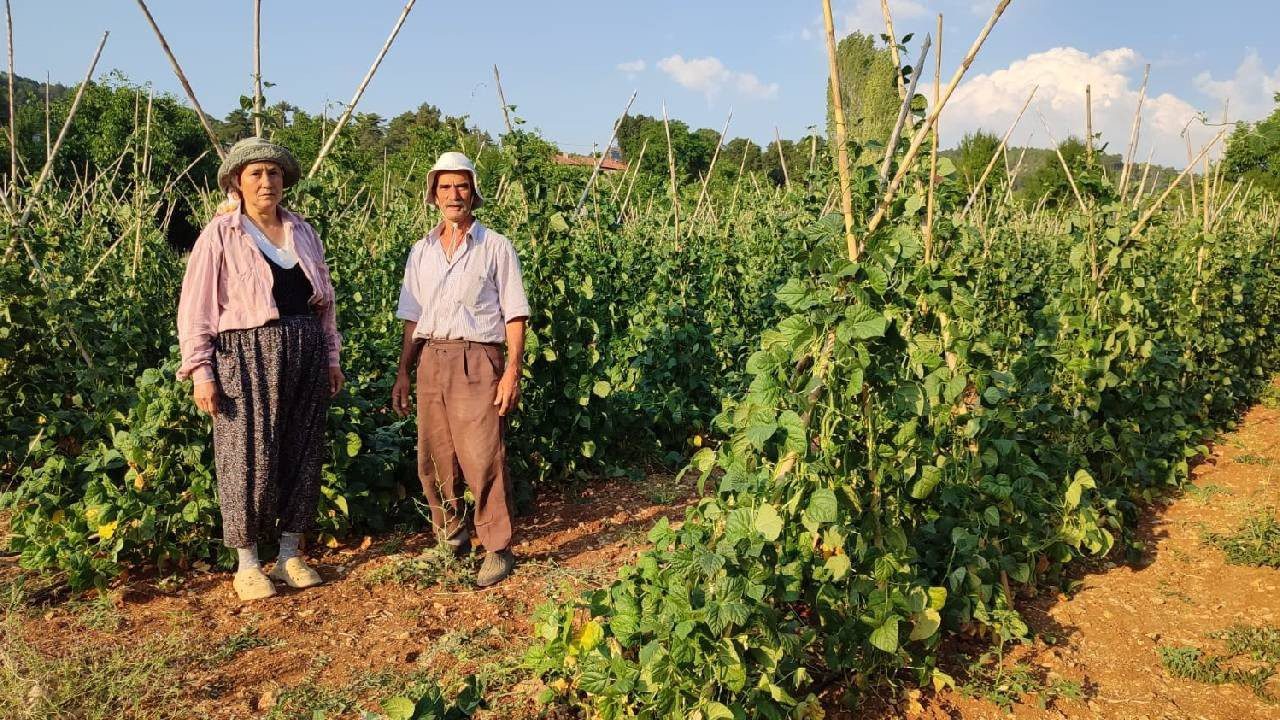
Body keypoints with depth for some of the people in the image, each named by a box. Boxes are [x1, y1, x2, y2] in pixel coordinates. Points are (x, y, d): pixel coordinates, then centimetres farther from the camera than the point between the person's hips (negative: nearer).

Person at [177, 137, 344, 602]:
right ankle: (247, 565, 14)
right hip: (247, 356, -5)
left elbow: (324, 300, 17)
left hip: (305, 355, 5)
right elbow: (195, 308, -6)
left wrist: (331, 358, 14)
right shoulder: (220, 235, -3)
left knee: (302, 455, 8)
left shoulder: (302, 232, 12)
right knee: (249, 459, -1)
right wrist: (201, 372, -11)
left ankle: (289, 556, 21)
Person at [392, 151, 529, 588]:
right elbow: (412, 320, 17)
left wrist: (512, 371, -9)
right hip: (431, 361, 5)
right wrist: (403, 373, 11)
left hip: (478, 361, -4)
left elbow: (515, 316, 0)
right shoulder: (421, 252, 14)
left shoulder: (495, 248, 2)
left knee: (484, 460, -8)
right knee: (434, 459, 7)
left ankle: (498, 550, 2)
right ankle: (451, 538, 24)